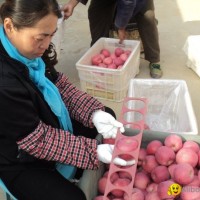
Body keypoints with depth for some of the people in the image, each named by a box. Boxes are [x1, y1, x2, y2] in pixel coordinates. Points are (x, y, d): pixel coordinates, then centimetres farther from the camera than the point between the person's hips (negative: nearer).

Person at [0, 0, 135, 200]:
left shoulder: (29, 50, -14)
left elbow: (59, 85, -2)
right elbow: (38, 140, -28)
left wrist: (95, 113, -16)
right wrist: (95, 152, -28)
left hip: (47, 124, 8)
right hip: (19, 160, -7)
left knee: (107, 116, 11)